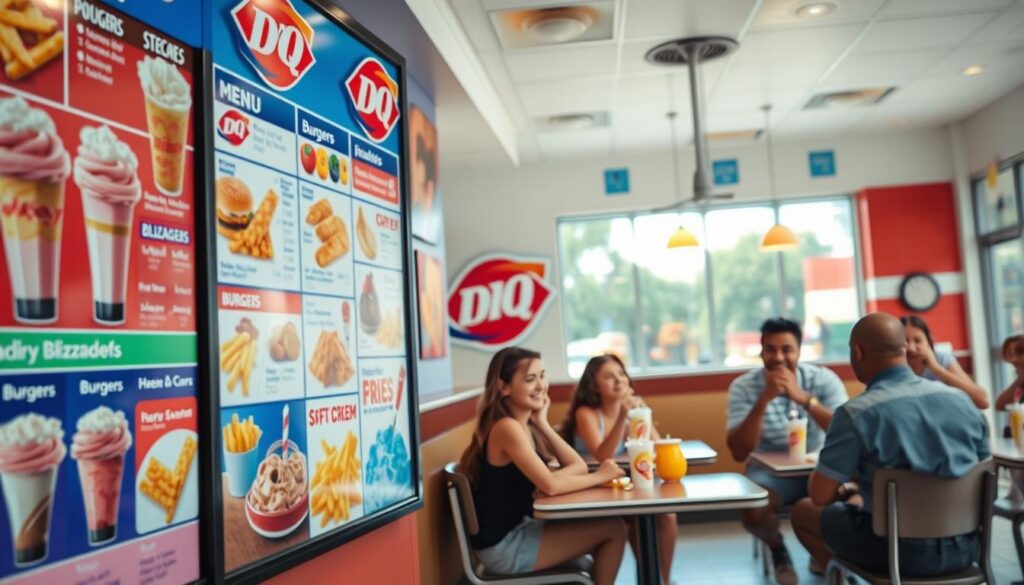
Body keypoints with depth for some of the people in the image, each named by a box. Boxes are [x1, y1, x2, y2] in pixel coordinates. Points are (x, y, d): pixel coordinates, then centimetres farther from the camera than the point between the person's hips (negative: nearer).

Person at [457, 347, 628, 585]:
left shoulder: (527, 426, 8)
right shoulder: (506, 428, -19)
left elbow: (578, 467, 1)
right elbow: (550, 486, -25)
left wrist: (542, 424, -7)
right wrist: (600, 476, -11)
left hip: (520, 528, 9)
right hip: (502, 545, -9)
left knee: (608, 528, 9)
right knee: (613, 529, -7)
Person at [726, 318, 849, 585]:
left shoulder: (824, 379, -9)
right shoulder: (743, 387, -11)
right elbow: (739, 452, -19)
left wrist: (803, 397, -33)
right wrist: (764, 399, -29)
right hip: (770, 471, -1)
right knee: (753, 513, -30)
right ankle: (778, 551, 9)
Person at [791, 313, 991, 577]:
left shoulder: (856, 413, -17)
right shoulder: (962, 400, 0)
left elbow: (820, 495, -13)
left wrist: (841, 486, 11)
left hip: (901, 550, -5)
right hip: (964, 548, 6)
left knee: (803, 510, 18)